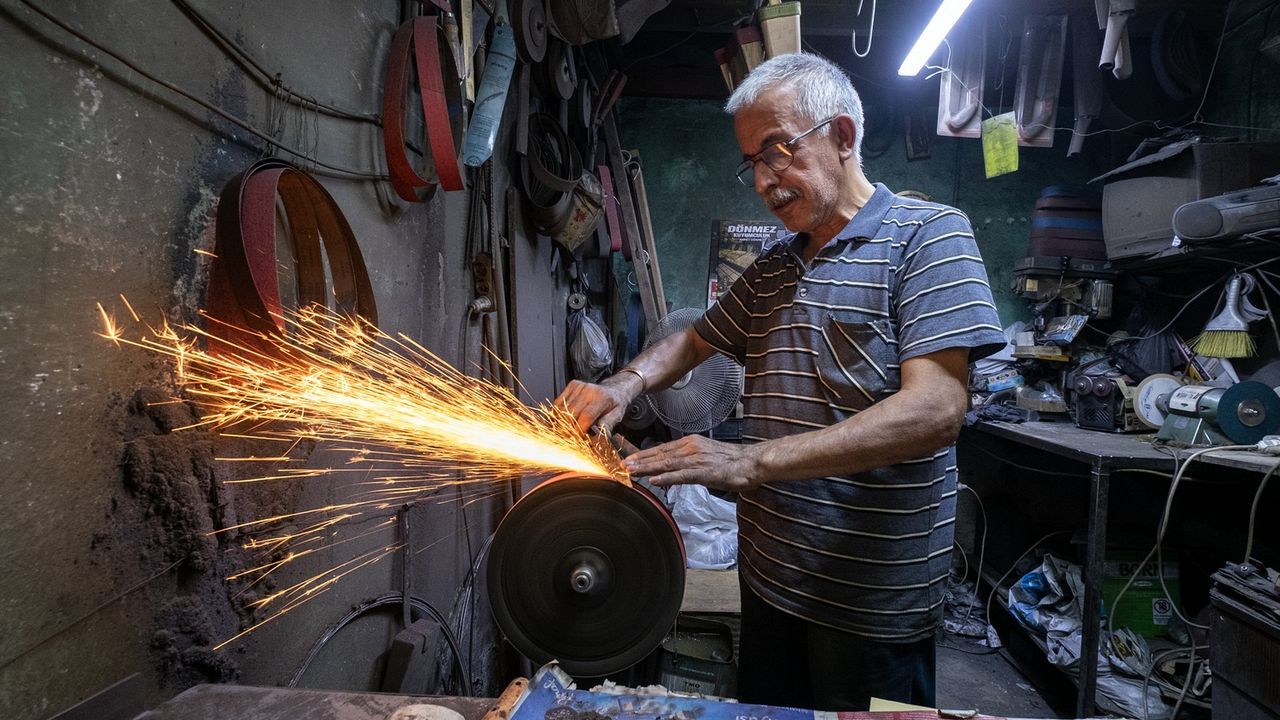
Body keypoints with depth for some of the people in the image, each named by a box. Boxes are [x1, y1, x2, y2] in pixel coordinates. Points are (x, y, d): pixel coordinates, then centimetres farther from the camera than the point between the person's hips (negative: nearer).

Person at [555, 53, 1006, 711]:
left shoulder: (927, 233, -11)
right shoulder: (774, 267, 11)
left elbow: (935, 410, -23)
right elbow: (695, 340, 20)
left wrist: (749, 462, -29)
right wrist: (626, 384, -3)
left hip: (875, 601, -6)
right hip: (769, 576, 6)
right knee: (764, 708, 20)